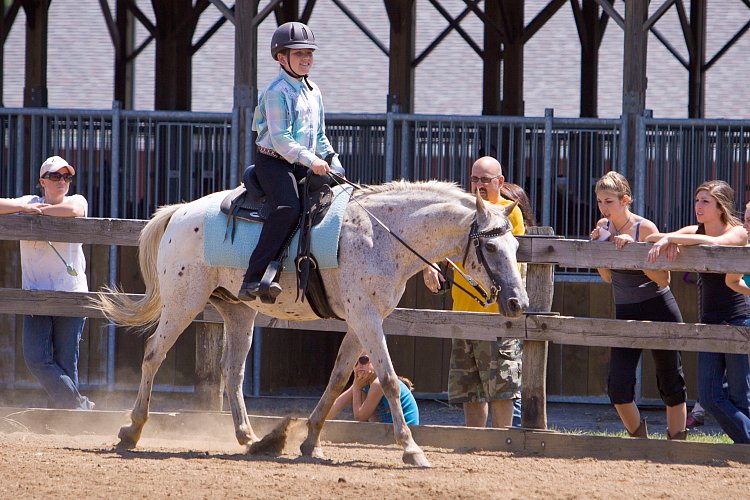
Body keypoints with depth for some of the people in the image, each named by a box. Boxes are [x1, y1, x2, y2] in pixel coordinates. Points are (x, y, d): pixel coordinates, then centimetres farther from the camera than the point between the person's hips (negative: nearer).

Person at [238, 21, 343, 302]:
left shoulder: (313, 92, 17)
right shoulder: (277, 91, -10)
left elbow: (320, 137, 23)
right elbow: (280, 138, -19)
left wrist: (335, 166, 9)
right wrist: (310, 160, -27)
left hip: (303, 166, 9)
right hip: (274, 162, -9)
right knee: (288, 208, -31)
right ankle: (253, 279, -37)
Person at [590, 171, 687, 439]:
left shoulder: (644, 228, -14)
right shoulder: (604, 226, 2)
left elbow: (663, 279, -19)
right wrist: (598, 245, -4)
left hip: (658, 308, -5)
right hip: (625, 312, 5)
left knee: (670, 383, 4)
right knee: (617, 386, -7)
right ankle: (640, 440, 12)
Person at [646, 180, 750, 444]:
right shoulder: (694, 232, 9)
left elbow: (714, 242, -29)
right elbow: (650, 239, 3)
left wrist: (672, 238, -29)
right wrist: (669, 240, -19)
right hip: (709, 323, 6)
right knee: (709, 397, -1)